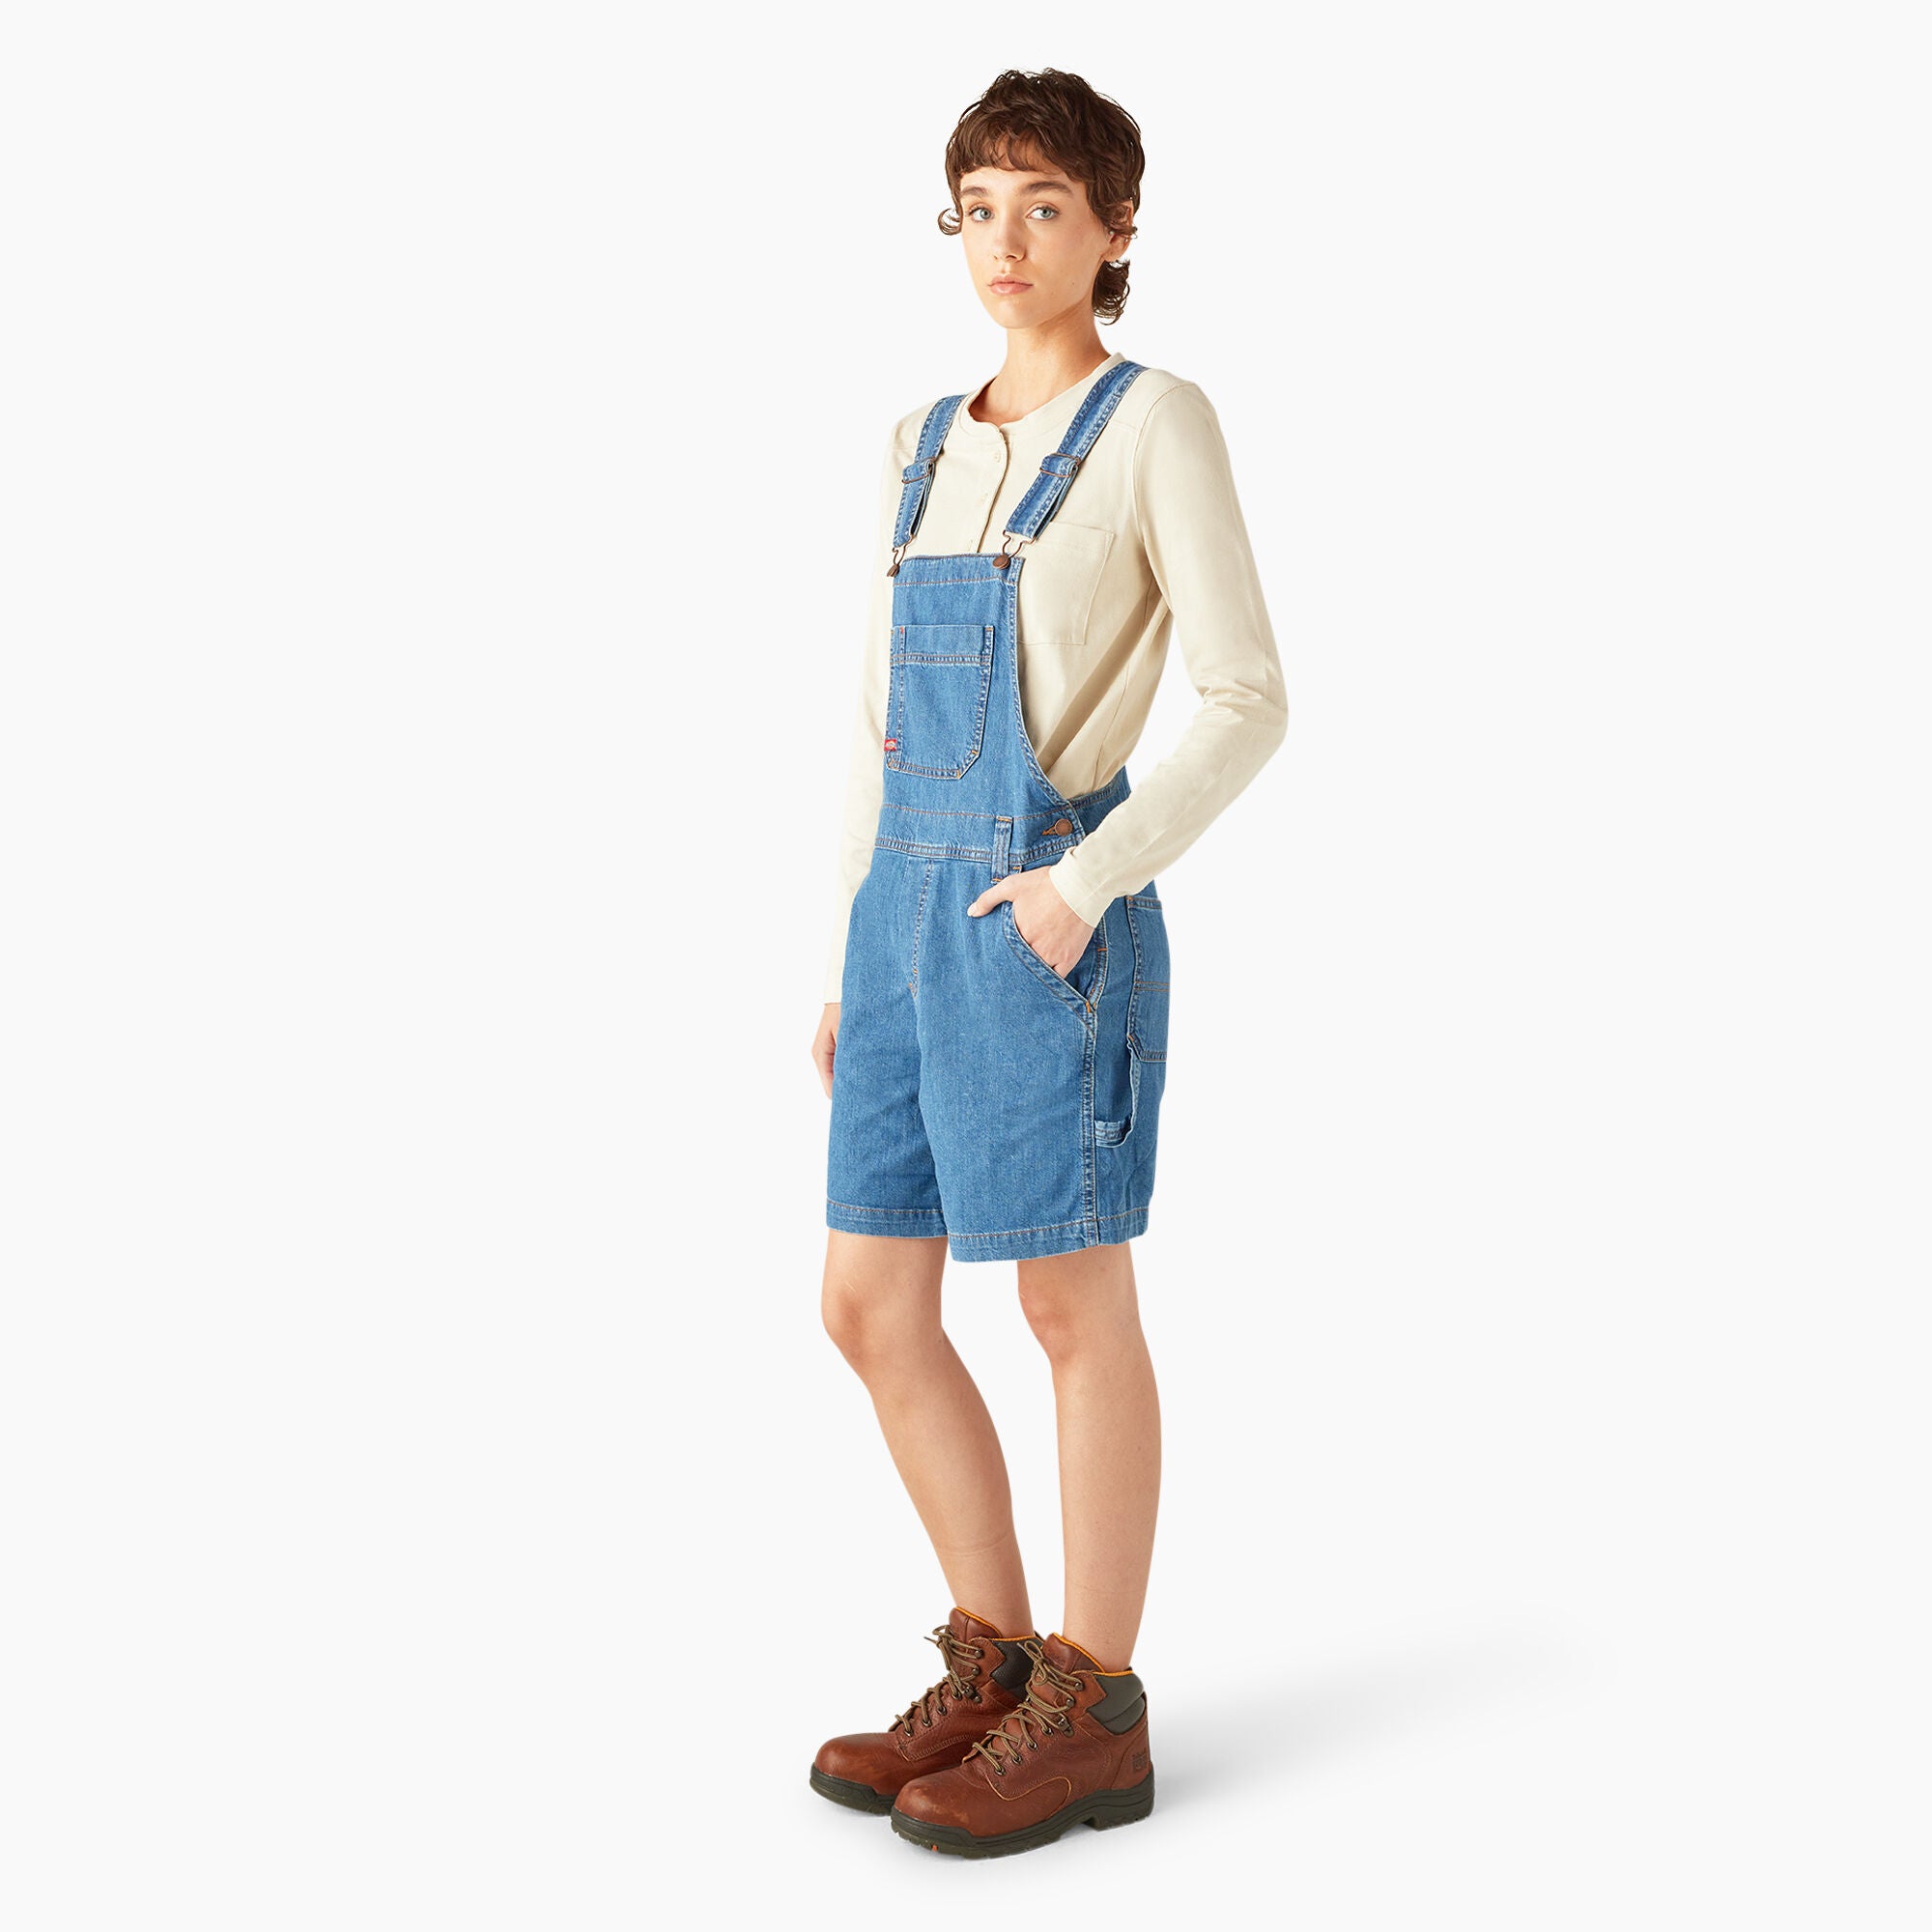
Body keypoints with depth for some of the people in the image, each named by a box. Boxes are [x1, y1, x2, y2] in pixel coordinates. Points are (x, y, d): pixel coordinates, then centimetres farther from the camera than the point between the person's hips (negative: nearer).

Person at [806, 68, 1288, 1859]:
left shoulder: (1159, 421, -3)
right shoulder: (923, 451, 17)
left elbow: (1248, 700, -8)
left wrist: (1090, 884, -18)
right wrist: (849, 958, 15)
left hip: (1047, 915, -7)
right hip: (912, 908, 7)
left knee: (1072, 1305, 0)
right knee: (870, 1310, 7)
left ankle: (1092, 1712, 12)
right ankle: (996, 1665, 20)